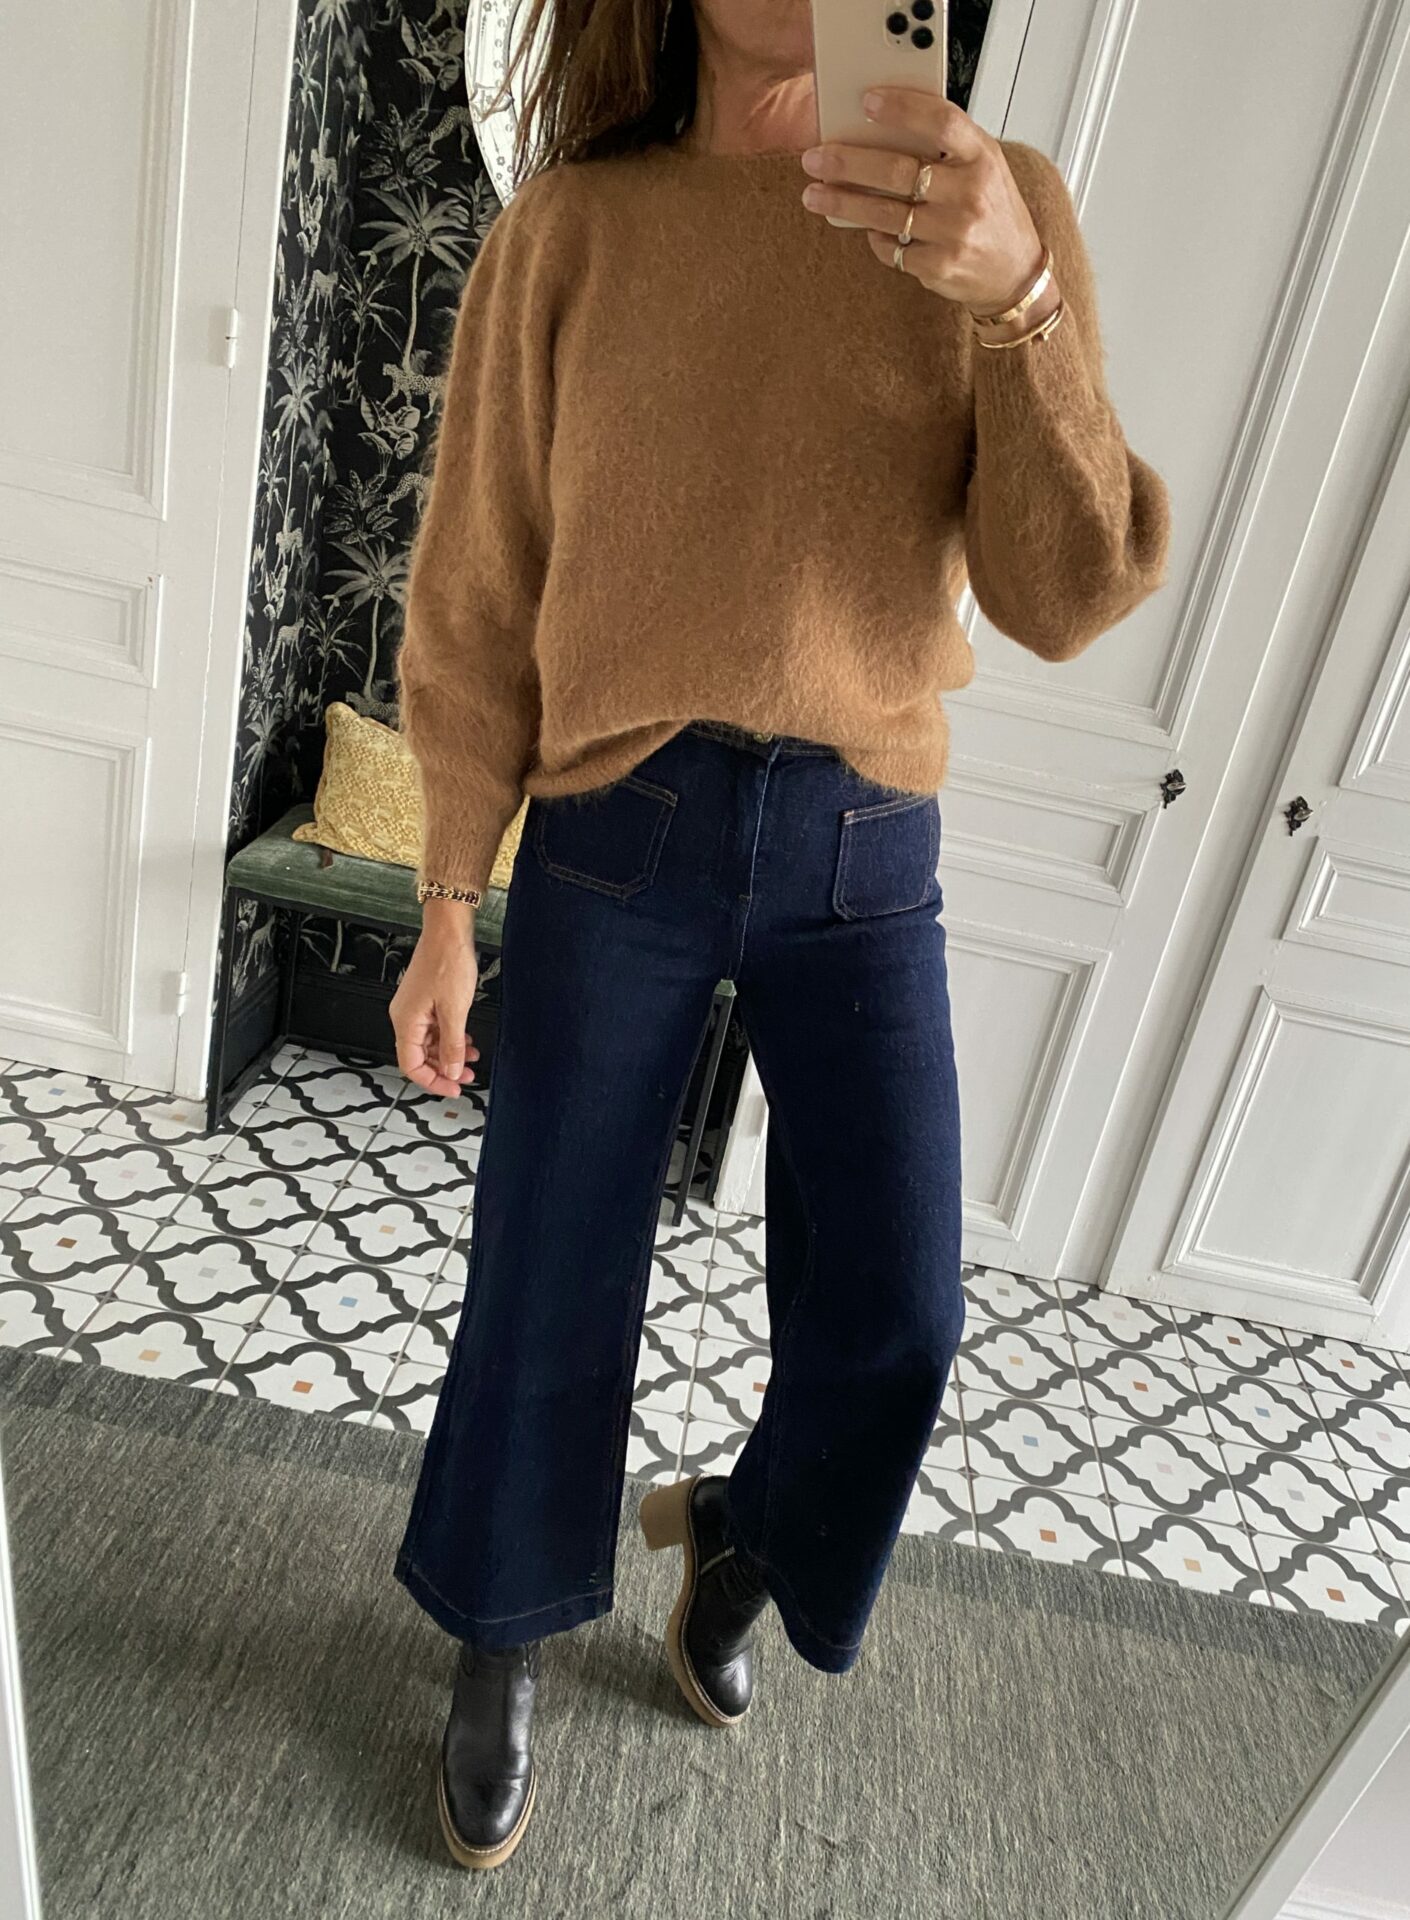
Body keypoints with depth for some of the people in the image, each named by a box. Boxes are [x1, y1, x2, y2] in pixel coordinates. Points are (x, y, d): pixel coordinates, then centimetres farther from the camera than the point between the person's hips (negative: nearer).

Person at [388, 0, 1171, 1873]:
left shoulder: (1003, 207, 2)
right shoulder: (568, 231, 0)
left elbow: (1069, 598, -6)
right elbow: (478, 604, 2)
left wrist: (1018, 300, -22)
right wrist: (447, 913, 2)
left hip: (865, 853, 2)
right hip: (615, 835, -1)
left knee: (894, 1318, 6)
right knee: (550, 1297, 9)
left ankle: (739, 1532, 41)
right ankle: (503, 1657, 38)